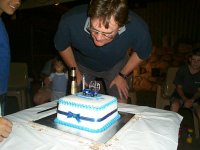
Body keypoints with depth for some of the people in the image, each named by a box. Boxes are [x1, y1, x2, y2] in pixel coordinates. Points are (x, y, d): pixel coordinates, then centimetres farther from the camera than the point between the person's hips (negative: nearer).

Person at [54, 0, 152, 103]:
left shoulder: (138, 29, -36)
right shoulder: (70, 21, -36)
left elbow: (142, 53, -11)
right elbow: (61, 46, -11)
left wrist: (122, 75, -6)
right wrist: (75, 72, -6)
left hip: (115, 66, 0)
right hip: (82, 65, 1)